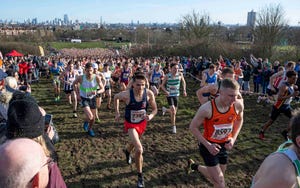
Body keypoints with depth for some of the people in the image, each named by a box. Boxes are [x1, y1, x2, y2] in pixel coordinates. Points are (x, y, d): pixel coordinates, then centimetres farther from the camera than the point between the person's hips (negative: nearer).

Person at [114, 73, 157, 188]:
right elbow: (116, 97, -5)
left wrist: (151, 116, -29)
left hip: (142, 123, 4)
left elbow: (155, 109, -8)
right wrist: (117, 112, -3)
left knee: (135, 142, 30)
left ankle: (127, 151, 67)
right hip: (130, 124, -4)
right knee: (139, 149, -19)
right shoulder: (126, 94, -28)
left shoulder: (149, 93, -22)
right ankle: (140, 175, 3)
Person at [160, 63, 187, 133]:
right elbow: (162, 85, -3)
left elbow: (183, 82, 11)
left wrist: (184, 90, 0)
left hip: (176, 95, 4)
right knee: (173, 110, -18)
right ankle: (173, 126, 2)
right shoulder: (167, 76, -13)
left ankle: (165, 109, 44)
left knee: (174, 111, 12)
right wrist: (165, 91, -22)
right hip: (169, 95, -4)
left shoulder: (180, 74, -7)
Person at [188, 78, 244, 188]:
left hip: (224, 145, 5)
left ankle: (194, 166, 45)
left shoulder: (238, 105, -16)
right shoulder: (207, 109, -29)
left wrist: (233, 138, -4)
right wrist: (208, 145, -20)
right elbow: (193, 127, -15)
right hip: (208, 145, -5)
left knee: (216, 177, 21)